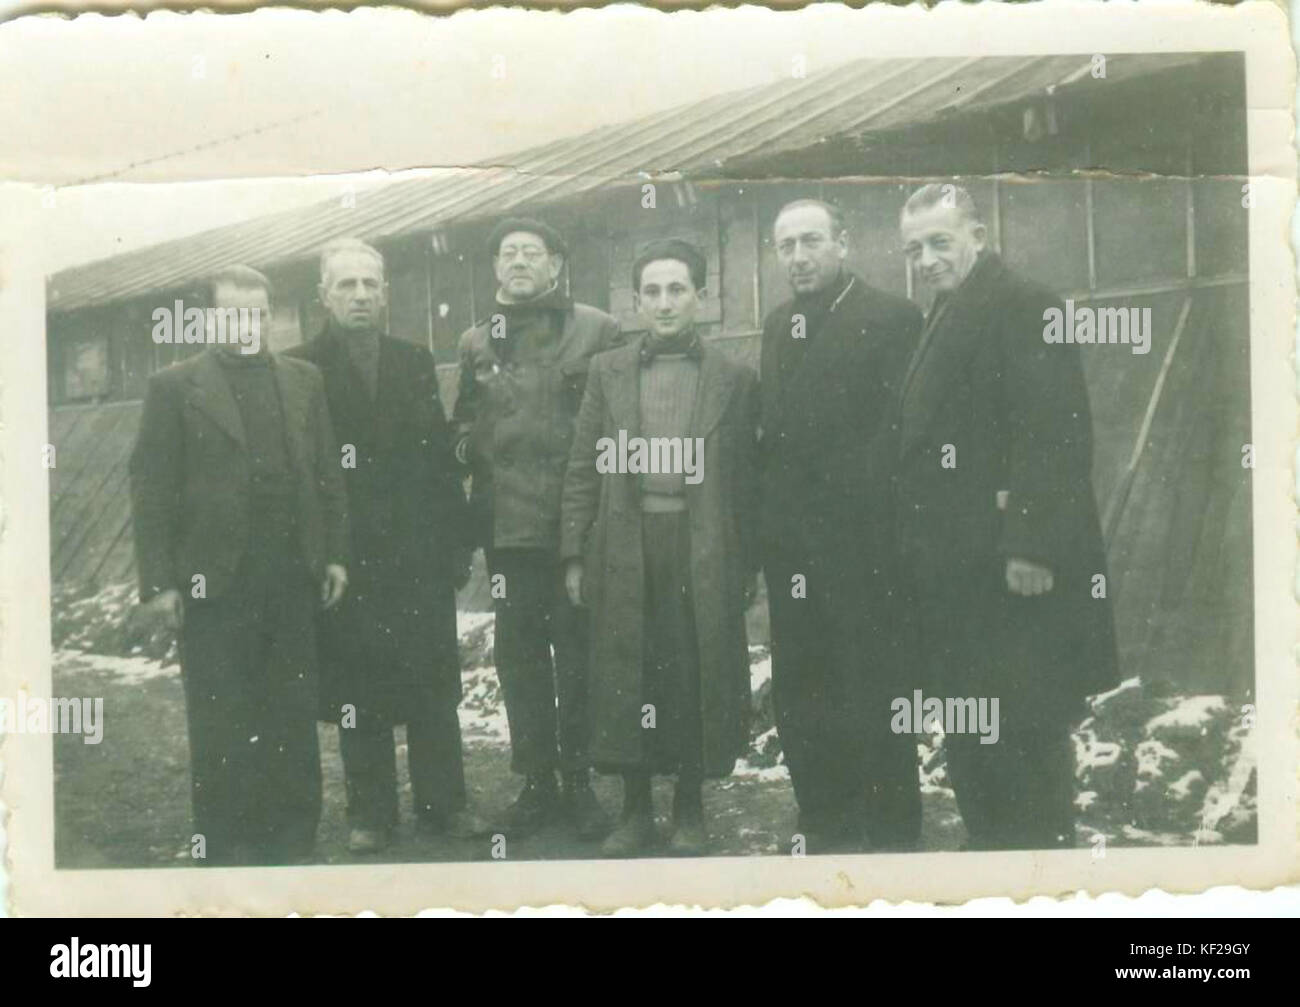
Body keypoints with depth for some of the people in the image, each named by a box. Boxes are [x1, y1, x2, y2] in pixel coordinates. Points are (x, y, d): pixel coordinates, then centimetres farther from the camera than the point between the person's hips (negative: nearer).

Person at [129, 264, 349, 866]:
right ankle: (225, 847, 13)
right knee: (221, 725, 4)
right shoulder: (175, 387, 0)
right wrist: (157, 582, -8)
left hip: (293, 580, 3)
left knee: (294, 719, 8)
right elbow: (151, 489, -3)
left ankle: (290, 839, 18)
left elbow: (328, 473, 13)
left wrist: (335, 555, 6)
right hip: (214, 583, -3)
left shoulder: (304, 381, 12)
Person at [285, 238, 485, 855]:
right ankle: (370, 815, 14)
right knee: (356, 688, 4)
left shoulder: (415, 363, 11)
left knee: (433, 685, 6)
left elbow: (441, 457, 10)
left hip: (419, 552, 3)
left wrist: (456, 542, 5)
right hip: (347, 554, -3)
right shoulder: (301, 369, -1)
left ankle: (443, 805, 15)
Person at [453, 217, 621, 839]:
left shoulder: (596, 331, 0)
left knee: (579, 653, 2)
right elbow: (463, 425, 22)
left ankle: (579, 781, 14)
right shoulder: (478, 343, 12)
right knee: (520, 654, 9)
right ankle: (536, 782, 19)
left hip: (578, 524, -4)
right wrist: (469, 445, 3)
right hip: (508, 525, 4)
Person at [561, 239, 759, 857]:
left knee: (697, 673, 2)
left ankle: (689, 810, 17)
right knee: (625, 674, 4)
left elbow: (746, 480, 5)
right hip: (625, 547, 1)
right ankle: (635, 811, 17)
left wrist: (748, 567, 1)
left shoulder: (733, 381, 6)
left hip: (704, 551, -1)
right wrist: (575, 555, 2)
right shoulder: (607, 372, 10)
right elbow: (582, 470, 8)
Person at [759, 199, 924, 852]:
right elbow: (772, 429, 14)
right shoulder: (776, 327, 15)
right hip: (791, 546, 7)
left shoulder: (890, 318, -6)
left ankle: (892, 839, 10)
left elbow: (898, 429, -11)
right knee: (797, 700, 11)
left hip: (859, 546, -7)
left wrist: (869, 519, -16)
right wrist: (768, 526, 6)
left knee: (871, 698, -1)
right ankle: (828, 832, 23)